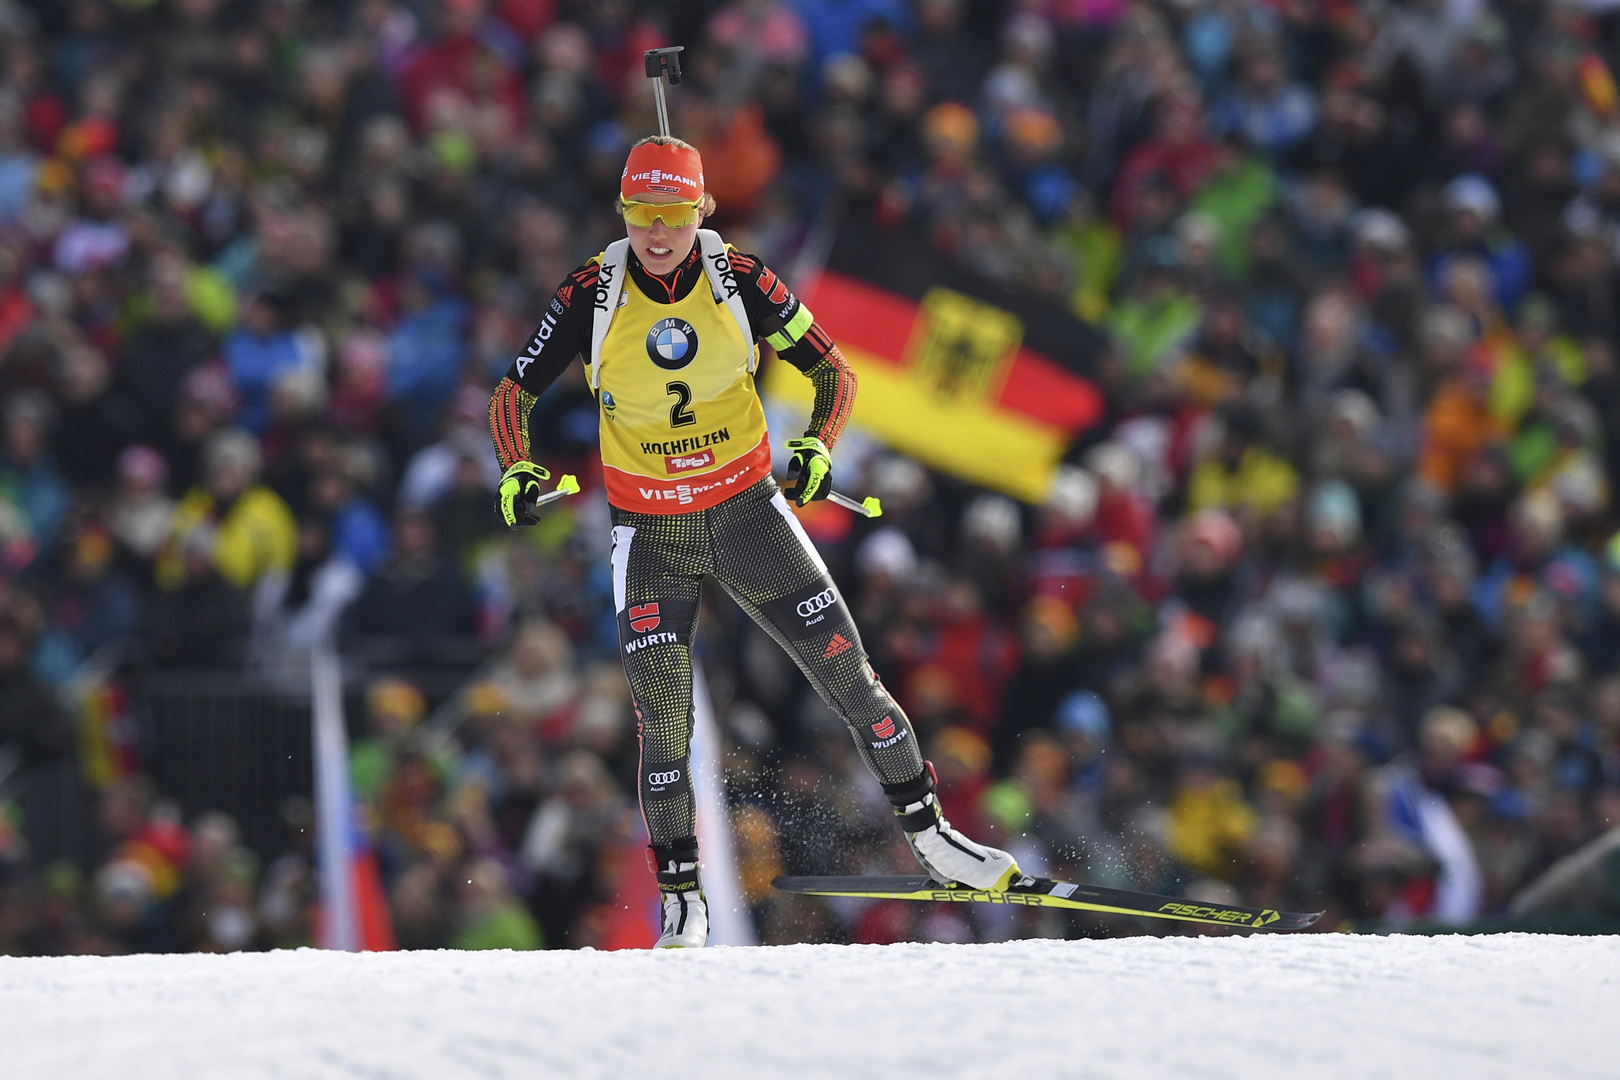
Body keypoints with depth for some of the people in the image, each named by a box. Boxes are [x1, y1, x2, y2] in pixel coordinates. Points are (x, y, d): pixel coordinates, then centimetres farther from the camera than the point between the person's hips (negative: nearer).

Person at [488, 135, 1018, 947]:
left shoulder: (738, 280, -11)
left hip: (747, 511, 1)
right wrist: (517, 472, -22)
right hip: (650, 534, -1)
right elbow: (513, 395, -3)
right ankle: (681, 901, 2)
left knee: (846, 671, -2)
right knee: (663, 715, -8)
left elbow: (834, 372, -2)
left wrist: (815, 447, -21)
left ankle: (927, 834, 12)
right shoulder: (594, 294, -11)